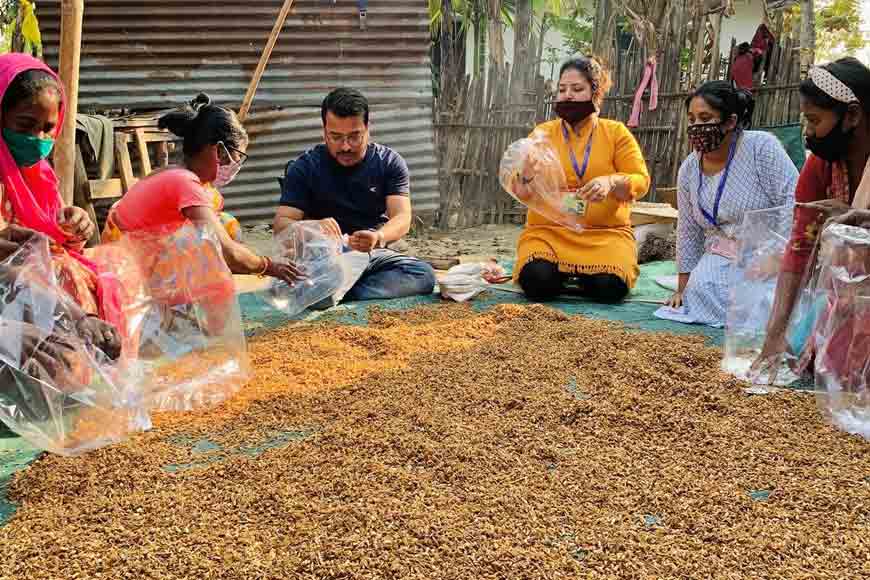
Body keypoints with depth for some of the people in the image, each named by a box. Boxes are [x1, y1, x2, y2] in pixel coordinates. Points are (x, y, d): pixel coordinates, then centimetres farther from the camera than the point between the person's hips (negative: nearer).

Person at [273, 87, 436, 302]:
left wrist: (379, 238, -33)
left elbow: (402, 218, -8)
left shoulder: (390, 162, 3)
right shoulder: (305, 167, 1)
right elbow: (281, 224, -7)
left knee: (424, 274, -28)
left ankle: (335, 293, -27)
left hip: (377, 256, 3)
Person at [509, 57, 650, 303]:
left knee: (610, 287, -26)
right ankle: (562, 273, 7)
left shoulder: (616, 132, 6)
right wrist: (525, 177, -25)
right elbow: (521, 191, -1)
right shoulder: (543, 133, 7)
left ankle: (578, 276, 8)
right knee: (538, 283, -27)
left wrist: (611, 182, -24)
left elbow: (640, 181, -2)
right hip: (548, 230, 0)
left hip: (606, 232, 0)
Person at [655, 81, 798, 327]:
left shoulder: (762, 147, -12)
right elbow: (688, 233, 13)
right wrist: (682, 288, 14)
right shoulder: (689, 169, 6)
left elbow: (793, 202, -16)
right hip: (721, 257, 5)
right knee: (700, 288, -25)